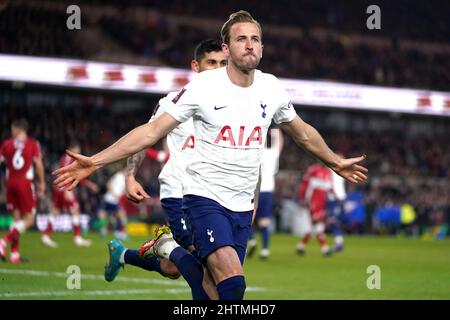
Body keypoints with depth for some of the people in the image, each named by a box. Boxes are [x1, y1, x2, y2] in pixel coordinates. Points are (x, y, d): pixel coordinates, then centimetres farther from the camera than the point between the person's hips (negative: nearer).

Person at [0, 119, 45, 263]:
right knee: (29, 219, 3)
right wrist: (42, 183, 3)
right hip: (25, 183, -4)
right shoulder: (33, 144, -2)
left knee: (17, 218, 11)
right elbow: (38, 164, -6)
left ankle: (15, 253, 5)